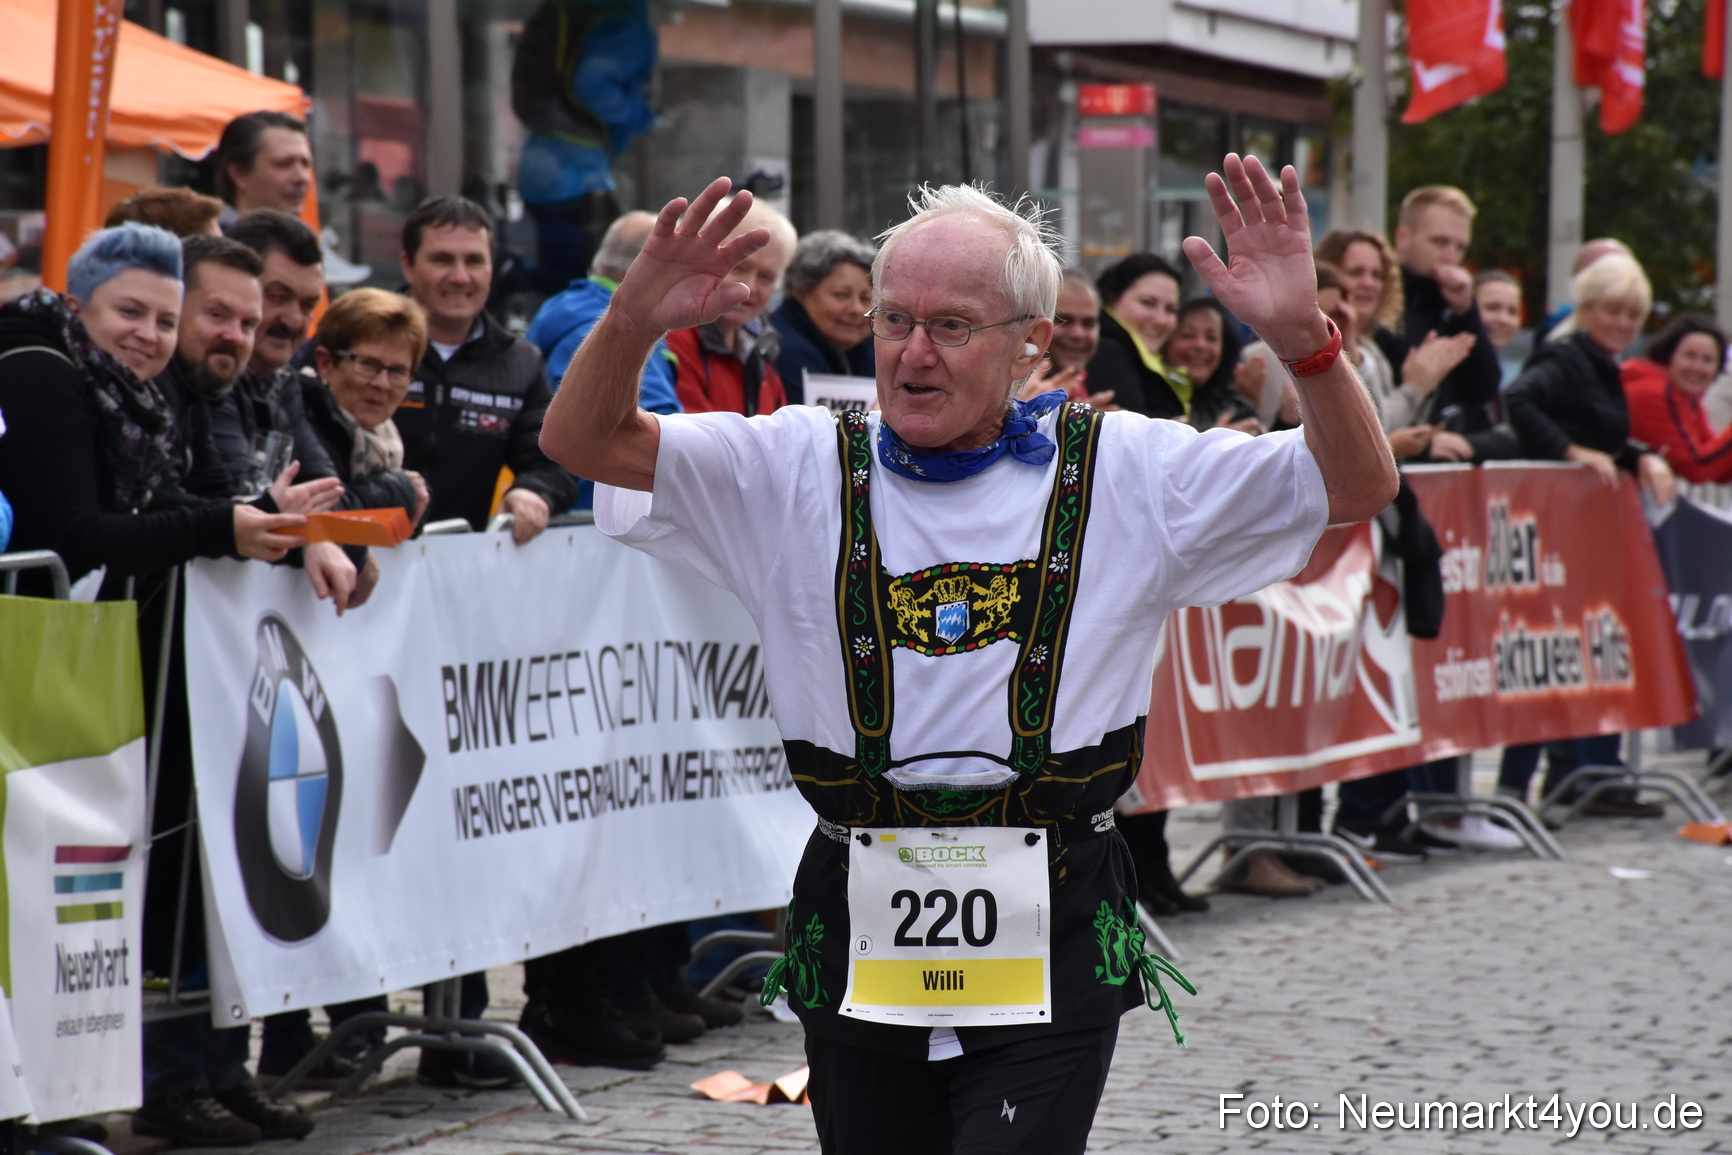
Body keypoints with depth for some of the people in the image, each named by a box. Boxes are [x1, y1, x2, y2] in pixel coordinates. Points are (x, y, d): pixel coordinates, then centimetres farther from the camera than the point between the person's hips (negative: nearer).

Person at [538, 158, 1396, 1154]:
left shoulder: (1123, 471, 3)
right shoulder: (803, 469, 6)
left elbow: (1359, 486, 1)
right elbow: (586, 441, 1)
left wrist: (1302, 334, -17)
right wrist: (635, 322, -21)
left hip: (1050, 947, -2)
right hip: (859, 935, 2)